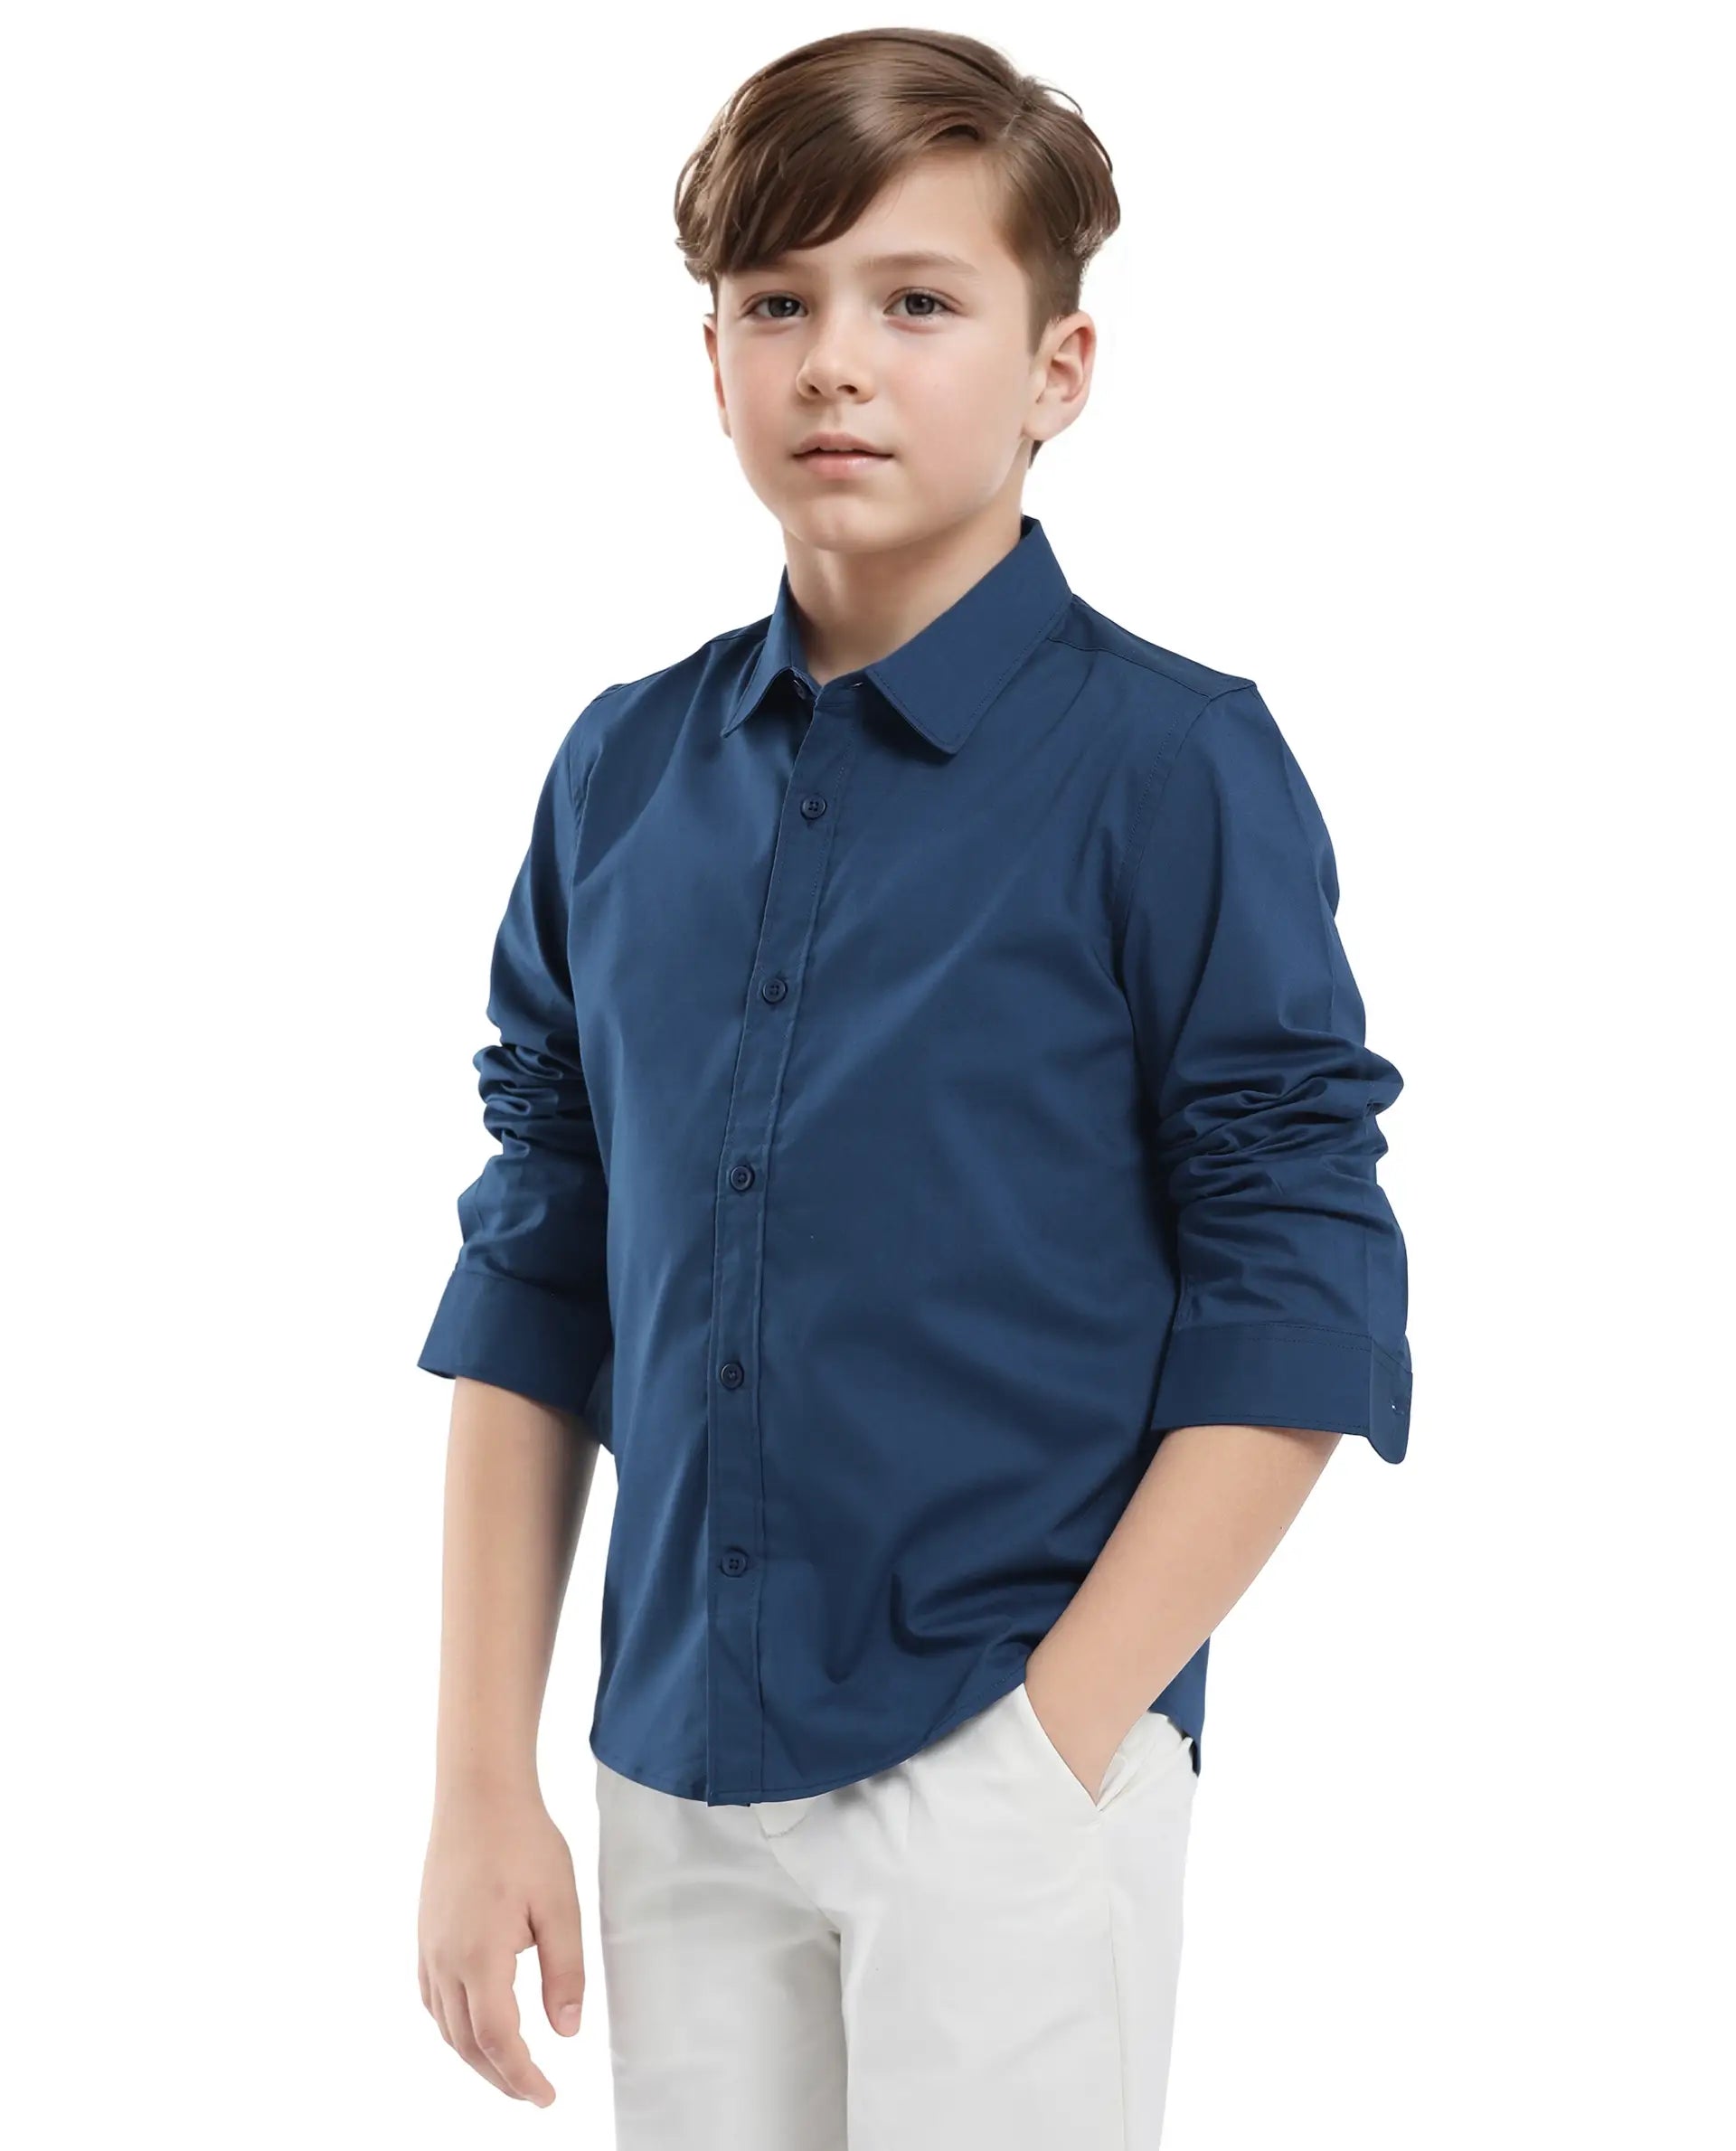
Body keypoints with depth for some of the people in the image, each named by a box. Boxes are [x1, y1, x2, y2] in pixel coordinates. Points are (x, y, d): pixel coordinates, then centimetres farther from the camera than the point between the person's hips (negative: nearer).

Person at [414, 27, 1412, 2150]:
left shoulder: (1169, 762, -7)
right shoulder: (623, 771, 5)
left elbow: (1299, 1300, -8)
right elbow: (533, 1293, 8)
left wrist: (1055, 1742, -12)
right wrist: (481, 1783, 4)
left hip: (1005, 1760, -4)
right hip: (675, 1780, 4)